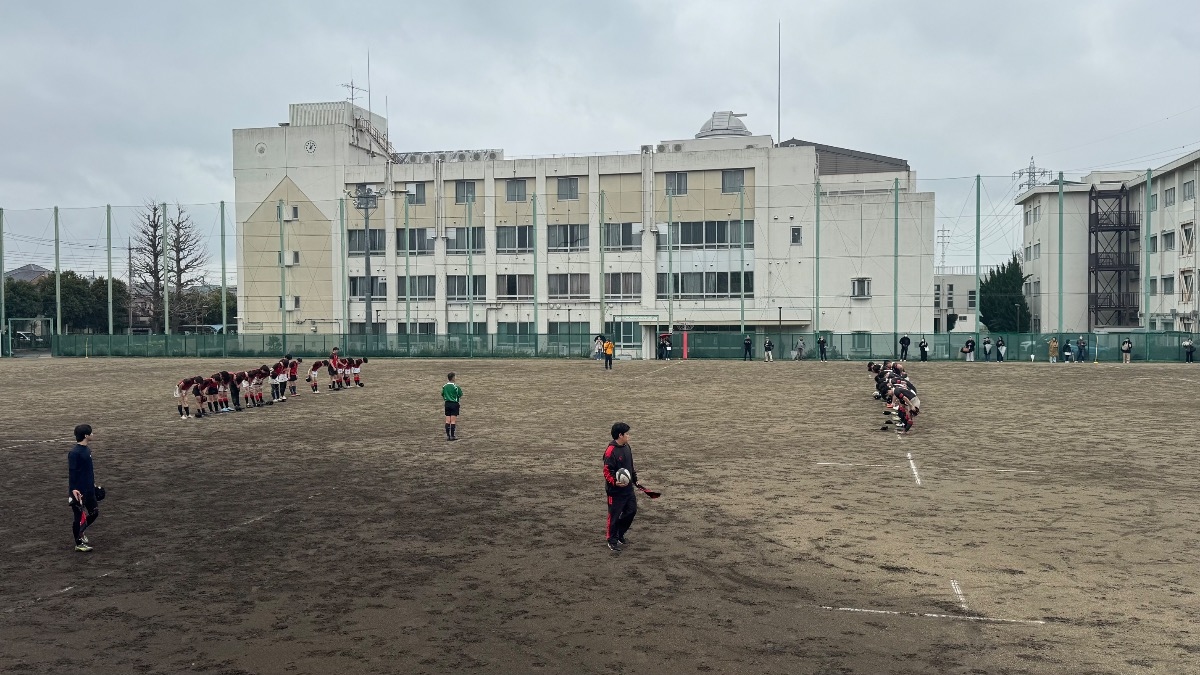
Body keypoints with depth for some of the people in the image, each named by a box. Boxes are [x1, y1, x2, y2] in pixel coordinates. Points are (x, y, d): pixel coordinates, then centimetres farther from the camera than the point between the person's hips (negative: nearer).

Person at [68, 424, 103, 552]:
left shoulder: (87, 449, 8)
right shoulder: (74, 453, -18)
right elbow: (71, 472, -20)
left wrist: (93, 484, 24)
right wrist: (73, 489, -26)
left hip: (89, 490, 9)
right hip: (78, 492, -9)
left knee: (94, 512, 15)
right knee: (79, 516, 3)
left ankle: (80, 532, 35)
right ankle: (78, 543, 15)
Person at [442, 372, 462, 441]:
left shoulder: (444, 386, 3)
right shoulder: (456, 387, -12)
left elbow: (442, 397, 10)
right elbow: (460, 397, -8)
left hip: (447, 404, 4)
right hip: (454, 404, -4)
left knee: (447, 421, 6)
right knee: (453, 421, -1)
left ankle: (447, 435, 7)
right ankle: (452, 436, 0)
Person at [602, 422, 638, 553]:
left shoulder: (627, 447, 6)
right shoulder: (611, 451, -21)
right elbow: (607, 472, -20)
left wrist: (634, 478, 21)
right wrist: (615, 482, -33)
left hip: (628, 488, 8)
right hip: (615, 490, -8)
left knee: (632, 510, 13)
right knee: (614, 515, 3)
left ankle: (619, 534, 32)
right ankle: (612, 541, 19)